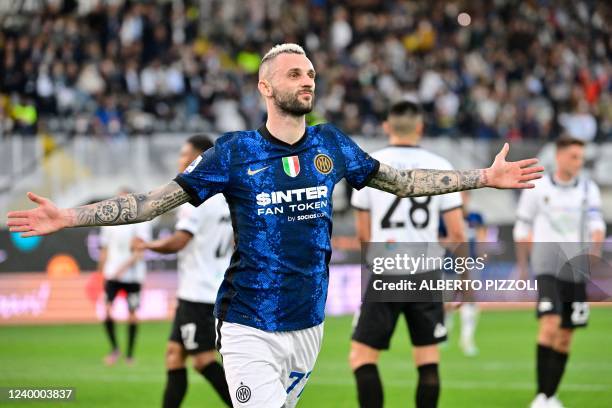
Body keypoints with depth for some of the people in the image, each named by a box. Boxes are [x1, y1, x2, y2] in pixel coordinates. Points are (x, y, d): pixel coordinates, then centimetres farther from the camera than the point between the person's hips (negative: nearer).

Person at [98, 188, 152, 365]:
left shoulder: (140, 222, -4)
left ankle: (130, 353, 14)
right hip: (112, 274, 3)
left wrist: (124, 267, -23)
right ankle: (114, 349, 2)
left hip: (133, 274, -3)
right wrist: (101, 271, 14)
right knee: (107, 309, -12)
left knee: (132, 314, 3)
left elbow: (139, 251, -12)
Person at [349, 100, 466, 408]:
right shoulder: (440, 166, 1)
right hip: (425, 273, 2)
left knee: (362, 357, 3)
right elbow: (457, 232, 1)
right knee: (428, 361, 10)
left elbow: (363, 234, 3)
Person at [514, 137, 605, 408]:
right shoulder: (538, 189, 0)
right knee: (550, 325, -21)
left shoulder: (588, 189, 5)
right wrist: (522, 266, 14)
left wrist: (594, 254, -25)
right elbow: (522, 229, 10)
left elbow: (596, 223, -7)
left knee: (565, 337, 7)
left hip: (577, 271, 3)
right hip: (547, 267, -3)